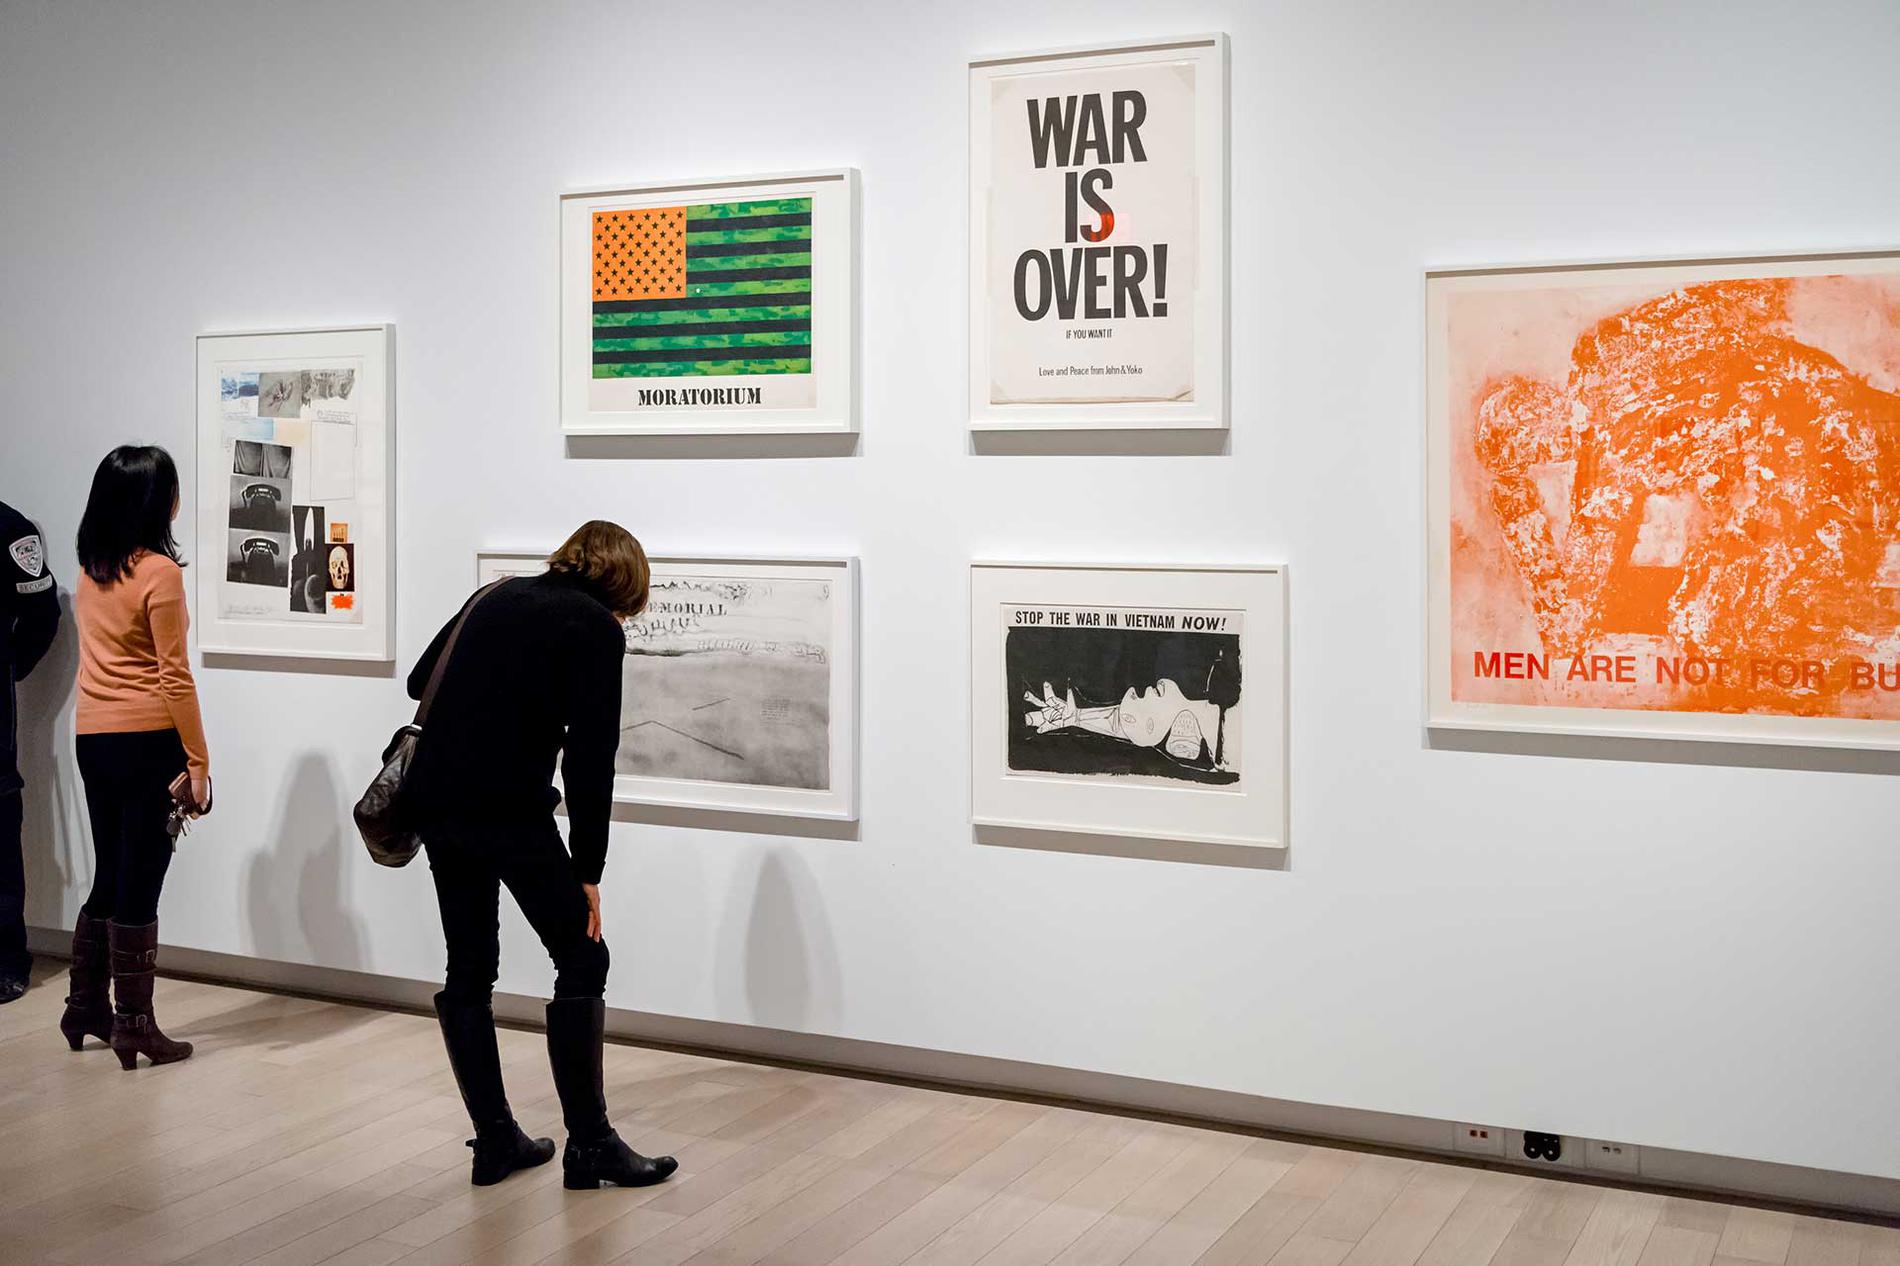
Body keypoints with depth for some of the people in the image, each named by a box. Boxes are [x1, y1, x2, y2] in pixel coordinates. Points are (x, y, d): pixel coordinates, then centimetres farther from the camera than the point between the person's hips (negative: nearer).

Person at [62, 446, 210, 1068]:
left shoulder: (90, 568, 8)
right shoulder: (159, 572, -13)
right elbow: (173, 676, -15)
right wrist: (198, 762, -12)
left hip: (91, 736, 7)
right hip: (146, 738, -7)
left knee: (109, 877, 18)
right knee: (139, 883, -1)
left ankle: (85, 1009, 28)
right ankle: (134, 1028, 6)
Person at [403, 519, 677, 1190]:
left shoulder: (496, 596, 15)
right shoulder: (597, 629, -3)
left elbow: (419, 681, 22)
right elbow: (591, 757, -9)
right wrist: (588, 870, -5)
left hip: (434, 802, 7)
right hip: (511, 812, -7)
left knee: (468, 971, 14)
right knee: (582, 962, 5)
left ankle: (495, 1140, 19)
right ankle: (589, 1144, 7)